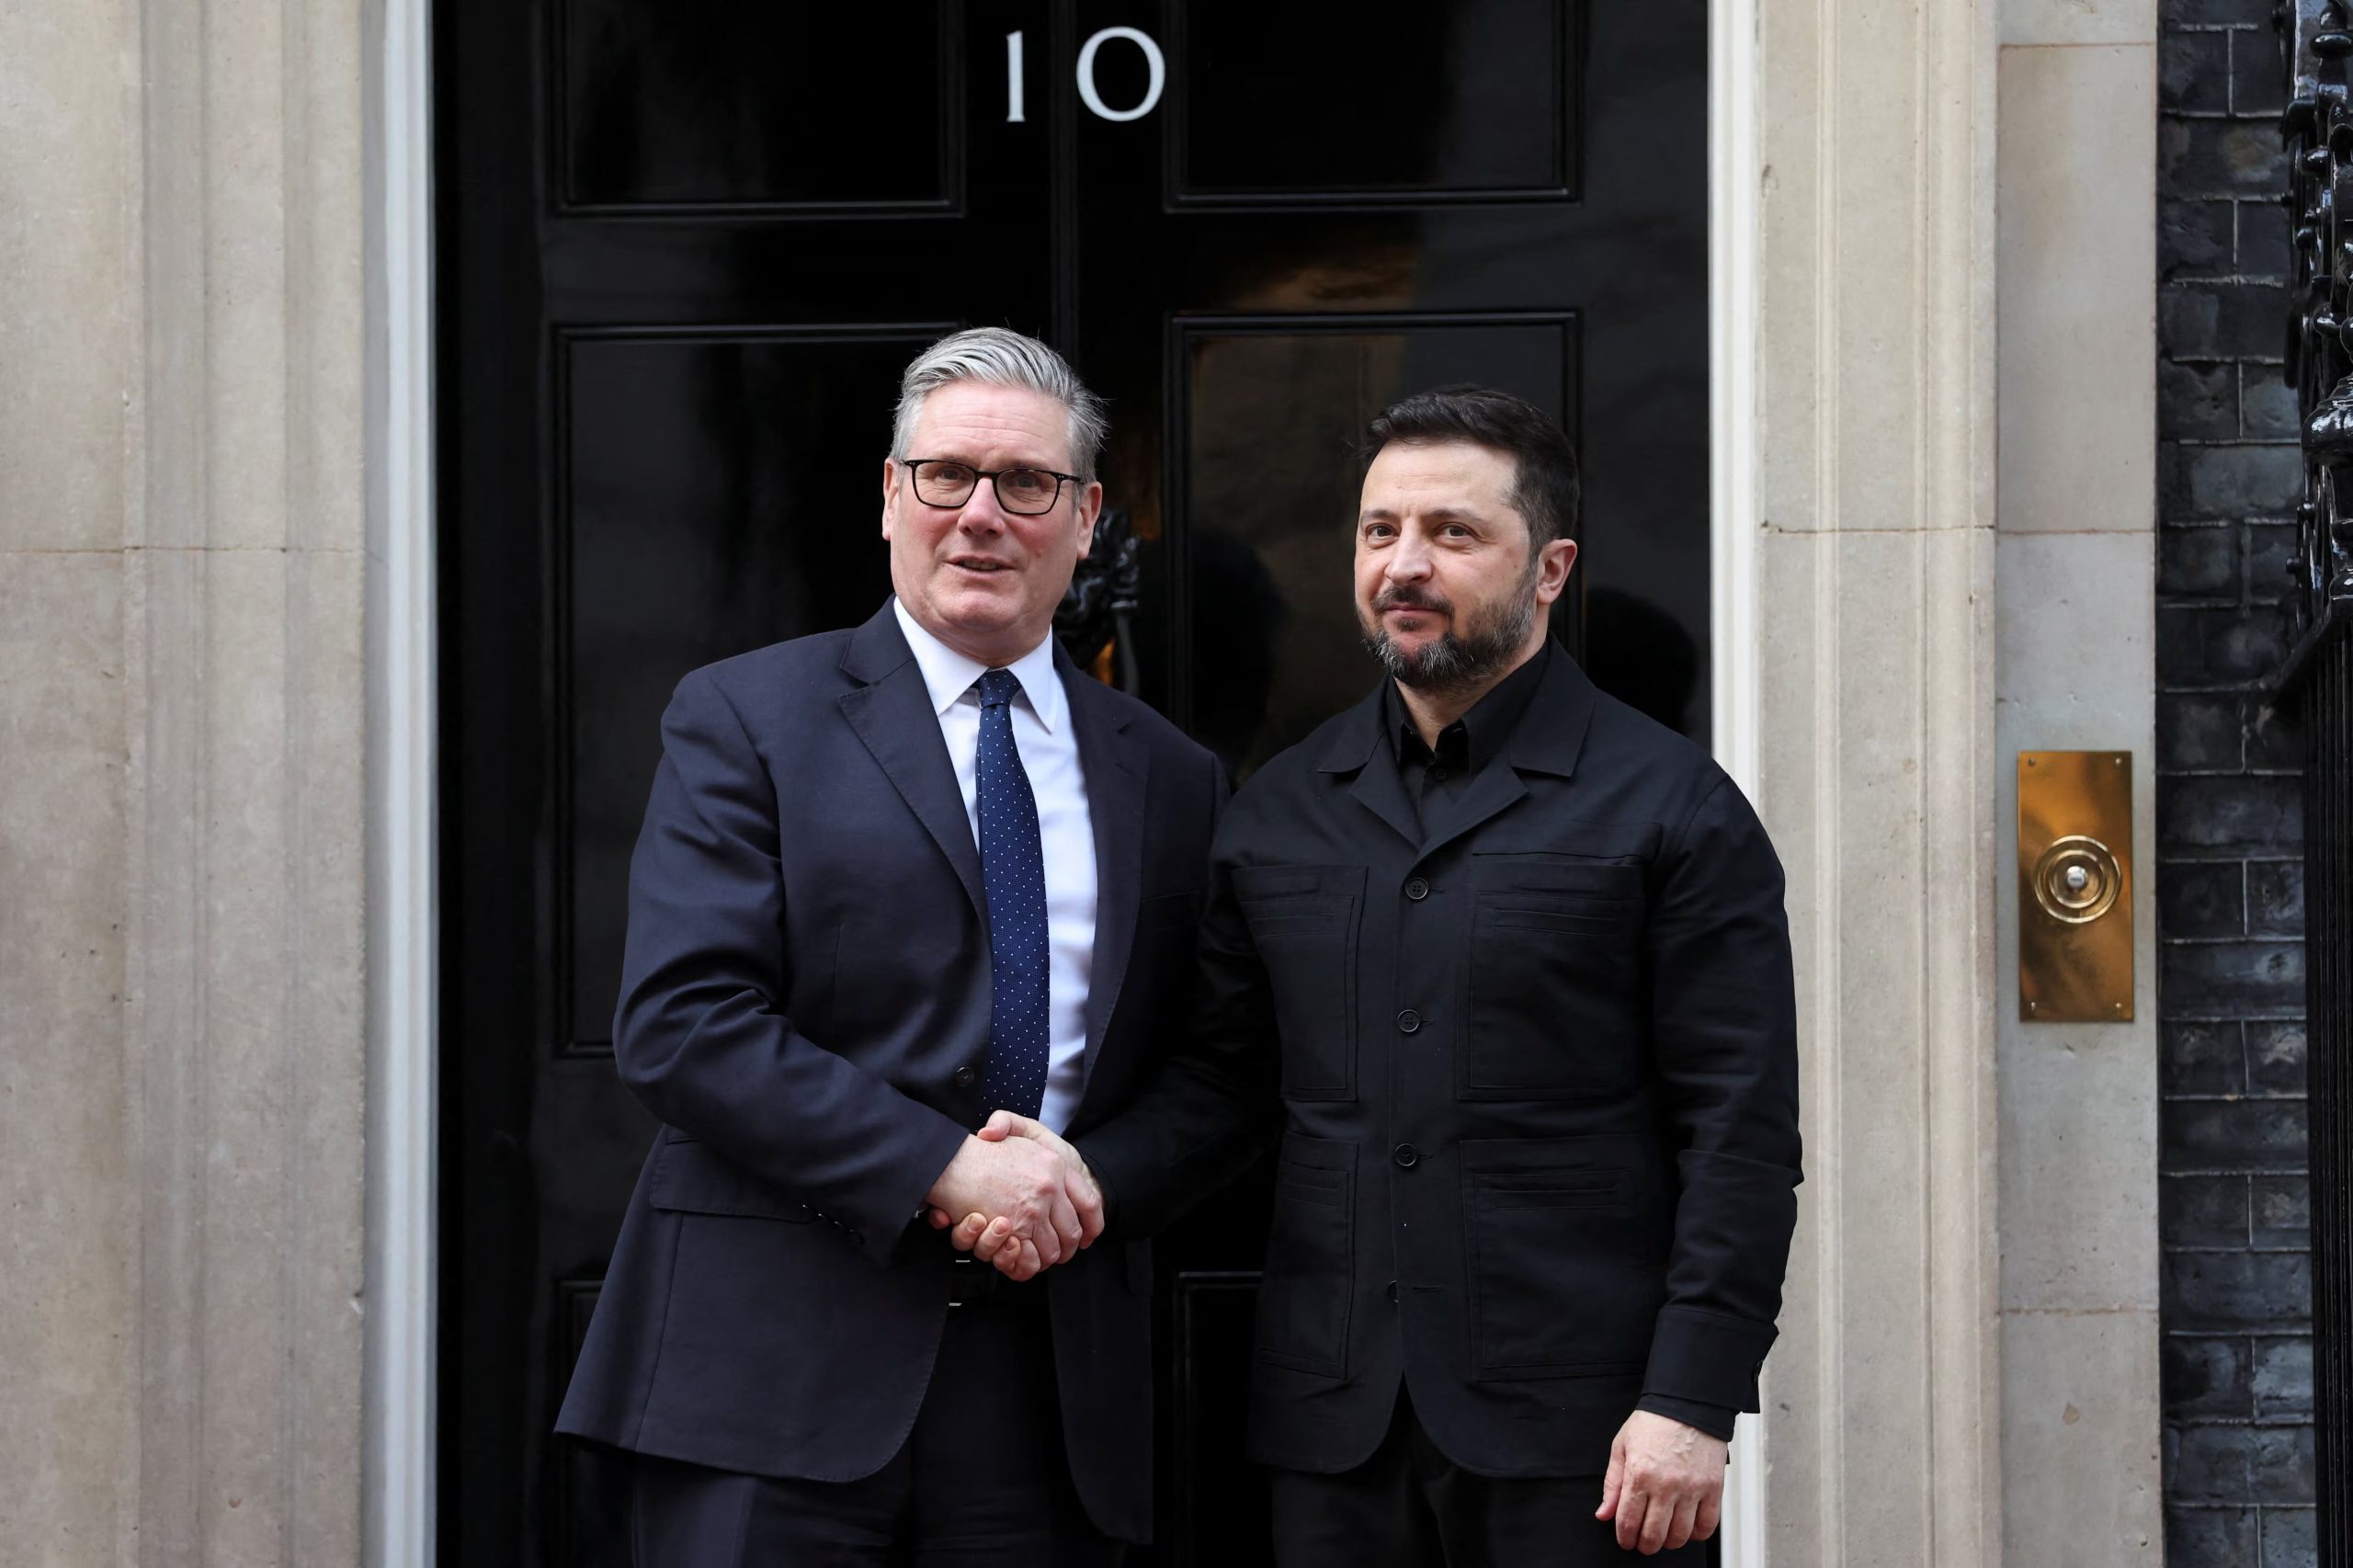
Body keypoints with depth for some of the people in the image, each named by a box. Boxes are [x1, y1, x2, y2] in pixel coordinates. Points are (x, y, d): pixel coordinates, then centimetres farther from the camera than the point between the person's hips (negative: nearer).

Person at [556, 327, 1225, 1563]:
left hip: (1049, 1370, 3)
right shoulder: (745, 719, 3)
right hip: (777, 1366, -3)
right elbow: (677, 1023, -8)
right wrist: (942, 1167, -15)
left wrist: (1093, 1184, -8)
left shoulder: (1172, 779, 14)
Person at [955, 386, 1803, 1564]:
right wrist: (1082, 1177, -4)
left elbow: (1740, 1132, -5)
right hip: (1336, 1424, 4)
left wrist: (1694, 1402, -12)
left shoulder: (1670, 806, -1)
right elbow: (1221, 1080, 16)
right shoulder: (1280, 813, 14)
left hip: (1574, 1428, -4)